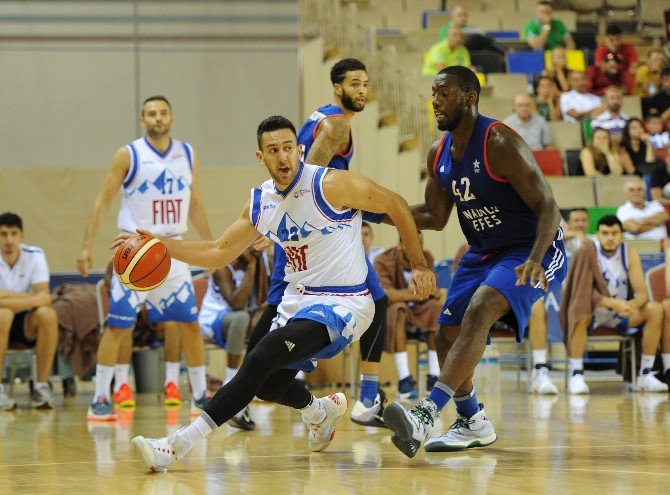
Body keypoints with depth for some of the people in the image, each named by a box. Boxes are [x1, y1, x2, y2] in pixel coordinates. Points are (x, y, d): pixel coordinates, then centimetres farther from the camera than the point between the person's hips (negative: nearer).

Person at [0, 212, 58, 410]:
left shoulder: (34, 256, -7)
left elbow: (45, 297, -20)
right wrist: (29, 297, -21)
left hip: (26, 325, 2)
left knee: (47, 314, -30)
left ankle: (41, 386, -21)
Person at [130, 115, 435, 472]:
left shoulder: (331, 185, -17)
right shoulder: (260, 202, 3)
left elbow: (397, 205, -6)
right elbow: (219, 254, 11)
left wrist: (419, 265, -6)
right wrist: (160, 245, -2)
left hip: (342, 305, -8)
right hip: (298, 302, 8)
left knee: (259, 362, -24)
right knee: (269, 385, 16)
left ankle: (179, 445, -27)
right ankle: (323, 410, 50)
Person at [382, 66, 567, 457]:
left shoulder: (500, 143, -23)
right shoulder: (439, 155, 2)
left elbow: (548, 208, -24)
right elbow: (436, 217, 15)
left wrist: (535, 260, -41)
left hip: (533, 253, -9)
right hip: (483, 254, 9)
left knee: (478, 311, -31)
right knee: (448, 336, 7)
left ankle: (426, 415, -42)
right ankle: (473, 424, 28)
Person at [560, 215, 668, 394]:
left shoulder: (629, 253, -5)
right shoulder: (588, 251, -15)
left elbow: (642, 293, -9)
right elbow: (583, 291, -22)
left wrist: (633, 304, -33)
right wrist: (613, 303, -35)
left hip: (621, 312, 4)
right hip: (593, 311, -4)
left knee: (655, 309, -19)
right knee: (580, 312, -38)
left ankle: (646, 375, -15)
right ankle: (576, 375, -31)